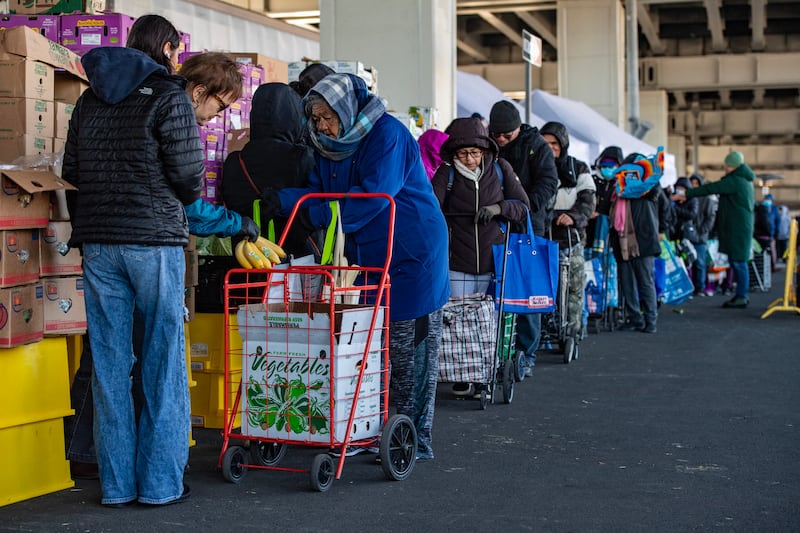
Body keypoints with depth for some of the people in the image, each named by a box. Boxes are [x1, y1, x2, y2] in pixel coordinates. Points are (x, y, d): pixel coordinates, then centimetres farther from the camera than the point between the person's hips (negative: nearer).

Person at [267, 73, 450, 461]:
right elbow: (316, 191, 4)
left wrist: (312, 212, -19)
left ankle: (417, 438, 4)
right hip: (365, 255, 8)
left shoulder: (387, 134, -15)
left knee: (409, 348, -3)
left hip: (411, 255, -7)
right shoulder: (330, 146, 10)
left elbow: (371, 196, -22)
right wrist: (283, 199, -16)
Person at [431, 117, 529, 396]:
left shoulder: (499, 169, 4)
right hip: (458, 265, -1)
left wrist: (498, 208, -11)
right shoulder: (447, 173, -2)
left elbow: (523, 206, 8)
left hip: (493, 262, 1)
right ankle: (462, 378, 13)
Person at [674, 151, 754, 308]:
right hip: (741, 226, 10)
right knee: (737, 261, 13)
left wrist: (686, 195, -13)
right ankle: (741, 295, 17)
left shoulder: (734, 181, -13)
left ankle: (741, 297, -5)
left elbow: (710, 189, -16)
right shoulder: (744, 180, 18)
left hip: (737, 228, -10)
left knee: (738, 261, -7)